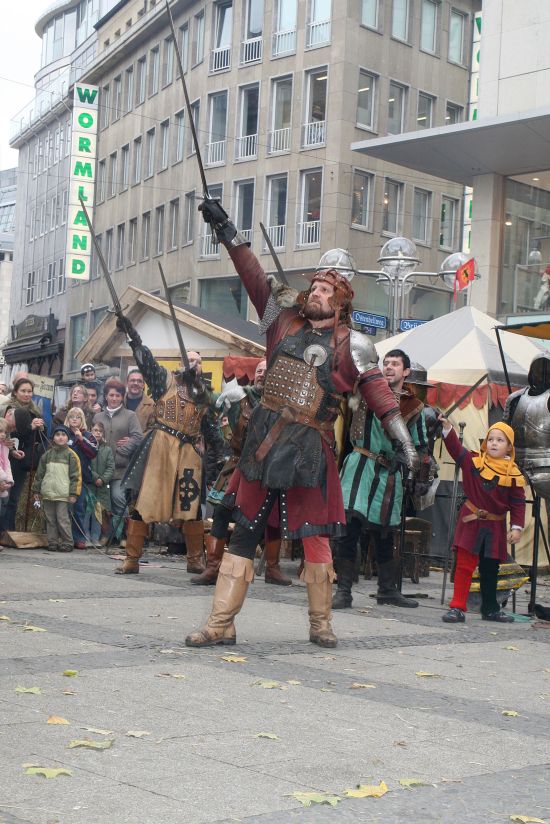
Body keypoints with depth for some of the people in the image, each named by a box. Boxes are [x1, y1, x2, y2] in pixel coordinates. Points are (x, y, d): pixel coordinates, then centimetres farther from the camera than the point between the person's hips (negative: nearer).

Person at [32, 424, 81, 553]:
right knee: (50, 520, 7)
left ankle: (67, 543, 0)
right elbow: (39, 473, 16)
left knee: (62, 519, -7)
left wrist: (73, 493, -7)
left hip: (63, 494, -4)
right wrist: (36, 490, 11)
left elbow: (76, 476, -1)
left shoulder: (70, 455, 2)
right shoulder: (47, 454, 12)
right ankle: (52, 542, 13)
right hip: (47, 493, 4)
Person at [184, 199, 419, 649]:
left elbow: (378, 393, -8)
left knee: (314, 535, 2)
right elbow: (255, 279, 8)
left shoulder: (352, 343, 1)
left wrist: (406, 443, -19)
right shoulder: (285, 322, 12)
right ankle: (221, 624, 7)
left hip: (309, 447, -3)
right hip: (264, 439, 4)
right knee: (244, 531, 4)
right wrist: (227, 231, 4)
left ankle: (321, 623, 18)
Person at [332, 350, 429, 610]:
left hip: (389, 474, 2)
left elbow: (420, 446, 15)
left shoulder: (414, 406, 10)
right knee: (349, 526, -11)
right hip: (359, 467, -2)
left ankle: (388, 589, 27)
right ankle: (343, 590, -5)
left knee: (385, 535, 11)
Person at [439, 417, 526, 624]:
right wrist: (447, 428, -24)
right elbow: (456, 449, -10)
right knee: (464, 565, -4)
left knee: (490, 570, 13)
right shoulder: (474, 461, -2)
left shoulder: (513, 473, -4)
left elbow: (518, 503, -3)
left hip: (495, 526, 1)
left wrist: (516, 527, -9)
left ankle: (490, 609, 26)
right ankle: (457, 607, -1)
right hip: (471, 522, -1)